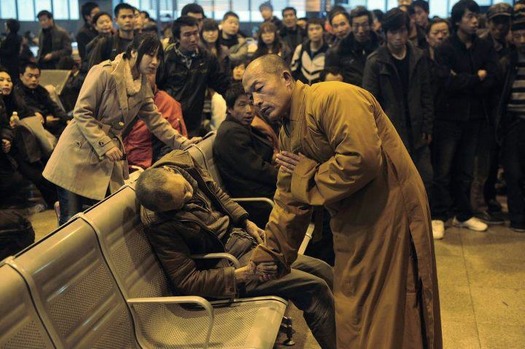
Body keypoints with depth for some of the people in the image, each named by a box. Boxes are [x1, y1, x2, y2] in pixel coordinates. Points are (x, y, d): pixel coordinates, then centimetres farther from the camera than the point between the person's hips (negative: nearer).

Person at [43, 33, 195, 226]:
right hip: (80, 153, -6)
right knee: (71, 222, -4)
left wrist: (184, 143, 1)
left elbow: (156, 121, 11)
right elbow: (81, 113, -16)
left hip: (110, 160, 7)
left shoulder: (143, 85, 9)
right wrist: (105, 146, -21)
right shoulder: (105, 72, -14)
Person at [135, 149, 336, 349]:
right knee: (314, 288, -16)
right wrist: (242, 274, -25)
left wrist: (246, 222, 1)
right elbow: (186, 281, -21)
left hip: (242, 236, 8)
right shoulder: (160, 225, -27)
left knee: (323, 271, 5)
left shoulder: (180, 161, -10)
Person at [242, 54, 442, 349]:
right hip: (352, 224, 9)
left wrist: (307, 176, -17)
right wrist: (266, 259, 10)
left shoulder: (334, 98, -19)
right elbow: (288, 202, 13)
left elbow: (362, 158, -32)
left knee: (387, 322, 4)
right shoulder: (288, 134, 10)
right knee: (353, 320, 20)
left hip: (389, 212, -9)